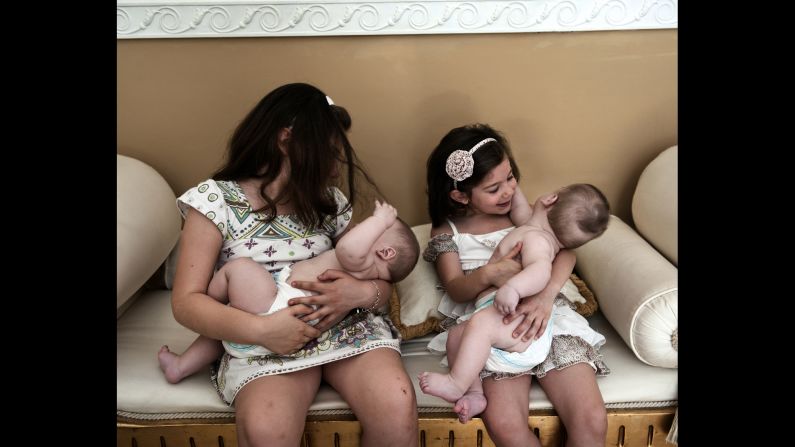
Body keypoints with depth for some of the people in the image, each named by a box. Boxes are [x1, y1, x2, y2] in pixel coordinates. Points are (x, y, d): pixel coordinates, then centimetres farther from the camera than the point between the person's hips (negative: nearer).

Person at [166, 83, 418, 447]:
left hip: (346, 325, 3)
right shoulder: (215, 200, 0)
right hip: (265, 342, -2)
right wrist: (260, 329, -22)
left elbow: (382, 278, 10)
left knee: (396, 406, -26)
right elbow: (186, 301, -5)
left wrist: (364, 292, -15)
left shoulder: (329, 200, 10)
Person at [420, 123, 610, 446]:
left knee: (592, 421, -16)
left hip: (544, 315, 2)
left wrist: (545, 296, -22)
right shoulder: (446, 229, 7)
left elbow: (565, 249, -2)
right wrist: (487, 274, -26)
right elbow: (456, 290, -2)